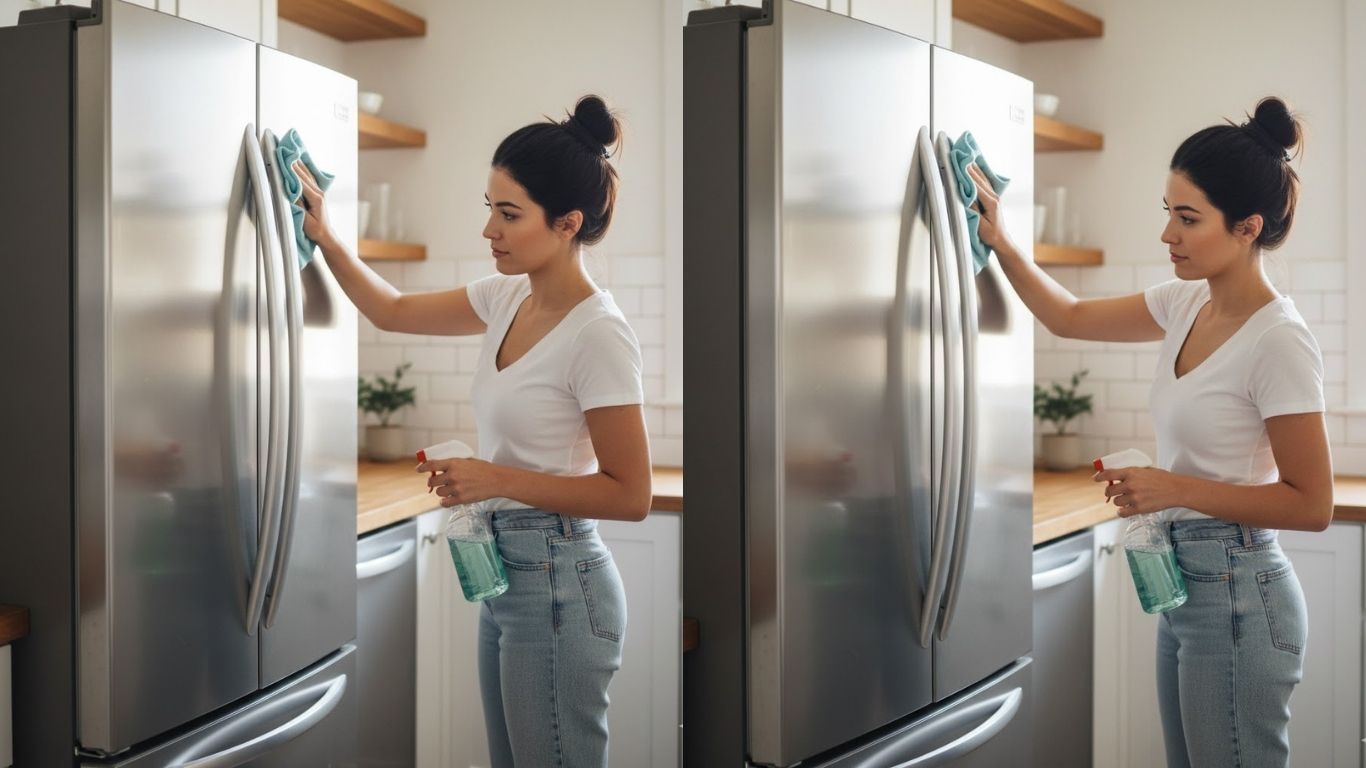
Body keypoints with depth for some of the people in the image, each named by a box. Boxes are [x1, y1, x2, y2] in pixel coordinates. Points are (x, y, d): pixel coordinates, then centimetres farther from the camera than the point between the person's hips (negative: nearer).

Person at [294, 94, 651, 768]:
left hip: (557, 586, -8)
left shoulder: (597, 334, -19)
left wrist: (498, 478, -20)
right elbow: (394, 312, 19)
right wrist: (326, 240, 8)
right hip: (505, 573, 9)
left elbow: (630, 495, -17)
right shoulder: (509, 297, 4)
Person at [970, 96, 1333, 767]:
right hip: (1184, 585, 8)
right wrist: (999, 241, 8)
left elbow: (1311, 505, -16)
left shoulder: (1278, 340, -19)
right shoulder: (1186, 303, 4)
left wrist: (1177, 488, -19)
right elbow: (1071, 317, 18)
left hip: (1237, 596, -8)